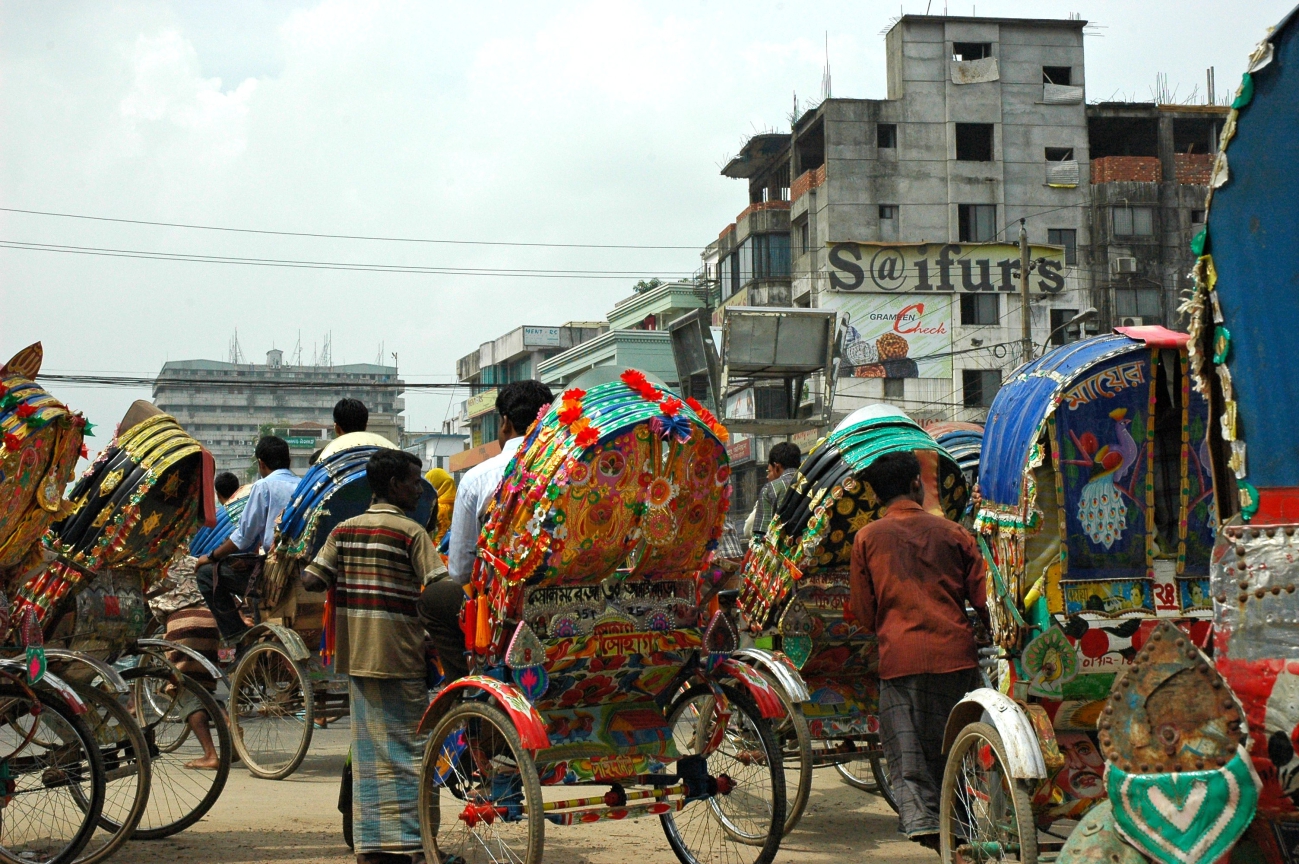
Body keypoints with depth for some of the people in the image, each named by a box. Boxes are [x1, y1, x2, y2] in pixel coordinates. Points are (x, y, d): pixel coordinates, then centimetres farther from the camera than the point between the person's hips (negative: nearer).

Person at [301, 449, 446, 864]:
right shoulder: (410, 531, -9)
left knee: (368, 749, 10)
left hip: (355, 655, 6)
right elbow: (441, 590, -16)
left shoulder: (344, 529, 8)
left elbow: (310, 580, 3)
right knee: (408, 748, 1)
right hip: (399, 657, -6)